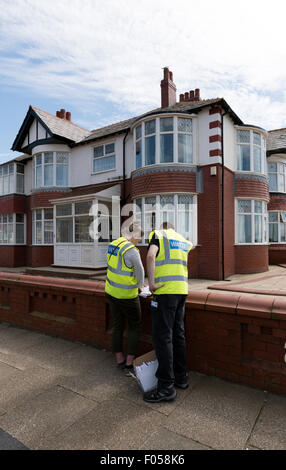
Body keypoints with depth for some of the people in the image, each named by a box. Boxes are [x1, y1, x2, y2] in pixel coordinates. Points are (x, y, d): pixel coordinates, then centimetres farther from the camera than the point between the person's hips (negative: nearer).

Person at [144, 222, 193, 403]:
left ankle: (166, 387, 3)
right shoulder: (183, 240, 22)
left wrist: (151, 282, -12)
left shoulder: (157, 234, 4)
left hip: (165, 290, -7)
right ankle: (181, 377, 26)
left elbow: (151, 256, -15)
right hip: (182, 289, 7)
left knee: (162, 337, -3)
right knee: (178, 334, 15)